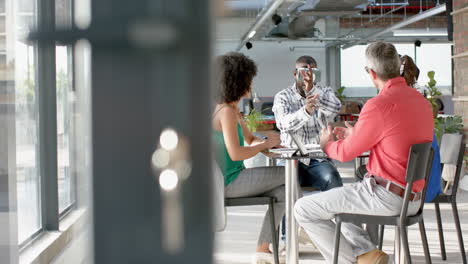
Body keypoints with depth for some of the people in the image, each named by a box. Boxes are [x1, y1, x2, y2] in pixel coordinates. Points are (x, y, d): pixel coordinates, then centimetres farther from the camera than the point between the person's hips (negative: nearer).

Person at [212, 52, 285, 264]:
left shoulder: (231, 110, 14)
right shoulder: (226, 112, -18)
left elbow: (250, 139, 21)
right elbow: (236, 153, -25)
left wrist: (268, 142, 0)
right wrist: (265, 144, -12)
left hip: (228, 180, 10)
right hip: (230, 182, -10)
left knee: (282, 192, 11)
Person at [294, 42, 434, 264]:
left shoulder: (378, 106, -20)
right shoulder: (421, 100, 7)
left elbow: (345, 153, -8)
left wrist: (326, 144, 14)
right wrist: (356, 135, 30)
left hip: (386, 197, -9)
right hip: (411, 197, 9)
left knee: (304, 209, 0)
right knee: (334, 201, 31)